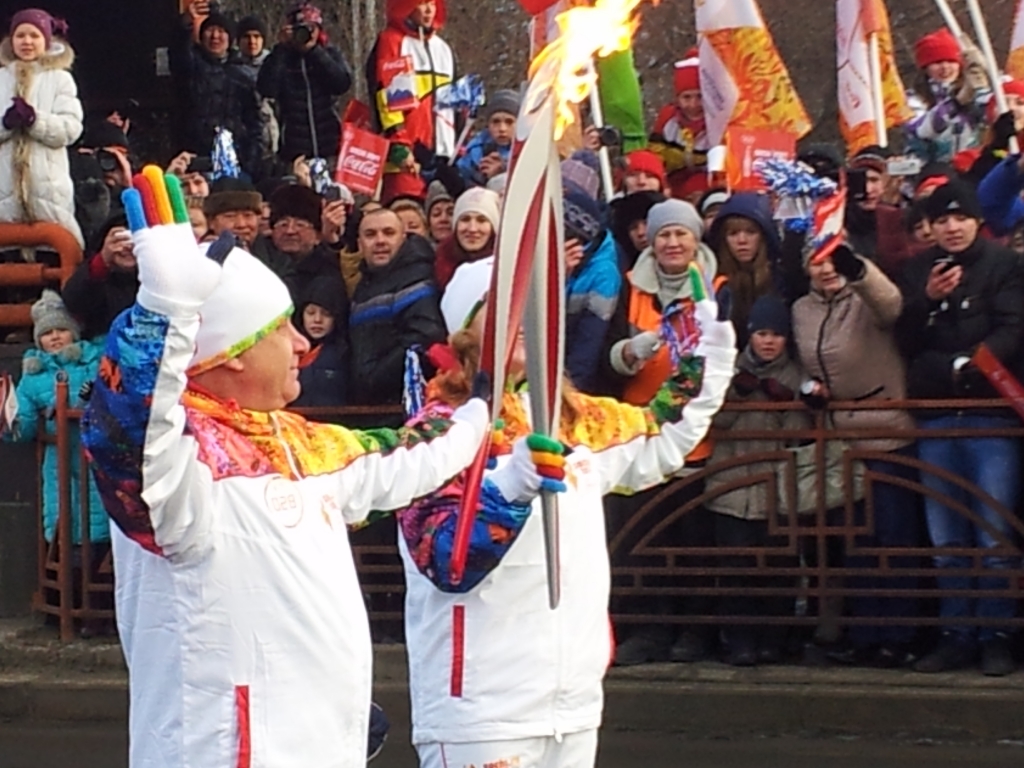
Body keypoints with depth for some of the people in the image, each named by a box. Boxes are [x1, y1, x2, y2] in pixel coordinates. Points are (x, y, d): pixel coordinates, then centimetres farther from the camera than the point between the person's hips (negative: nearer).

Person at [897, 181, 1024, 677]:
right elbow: (906, 342, 7)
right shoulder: (918, 271, 12)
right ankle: (955, 635, 13)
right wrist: (927, 300, -9)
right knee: (946, 540, 7)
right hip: (935, 416, 4)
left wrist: (970, 363, -23)